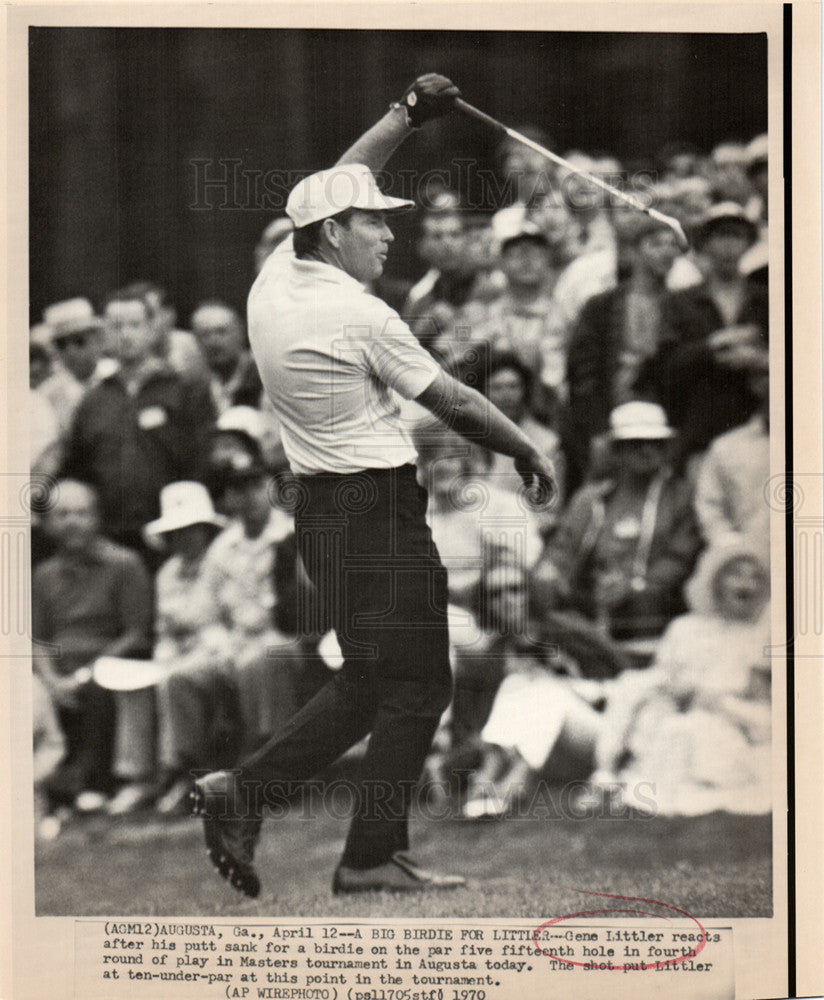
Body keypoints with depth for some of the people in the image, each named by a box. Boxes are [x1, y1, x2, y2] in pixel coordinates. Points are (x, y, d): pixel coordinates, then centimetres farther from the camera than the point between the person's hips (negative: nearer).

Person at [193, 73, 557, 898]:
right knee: (416, 685, -1)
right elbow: (453, 402, -7)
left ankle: (244, 791, 8)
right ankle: (372, 856, 0)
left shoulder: (274, 279, 5)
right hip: (378, 508, -9)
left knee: (370, 682, 15)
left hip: (319, 506, 9)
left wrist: (405, 117, 26)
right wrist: (528, 453, 6)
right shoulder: (360, 316, -16)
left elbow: (337, 181, 21)